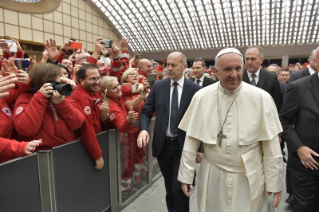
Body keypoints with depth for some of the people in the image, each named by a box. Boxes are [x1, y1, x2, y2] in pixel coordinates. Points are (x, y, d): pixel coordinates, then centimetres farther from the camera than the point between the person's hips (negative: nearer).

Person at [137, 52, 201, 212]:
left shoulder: (195, 89, -6)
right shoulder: (158, 86, 1)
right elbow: (146, 112, 2)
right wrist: (143, 129, -17)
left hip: (184, 146, -3)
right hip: (163, 144, 3)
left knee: (179, 188, -1)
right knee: (169, 186, 19)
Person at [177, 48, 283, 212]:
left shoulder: (261, 98, -10)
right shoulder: (201, 97, -8)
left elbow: (271, 145, -5)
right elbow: (191, 140, -4)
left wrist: (274, 183, -1)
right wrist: (186, 174, 0)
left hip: (249, 178, 0)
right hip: (212, 176, 1)